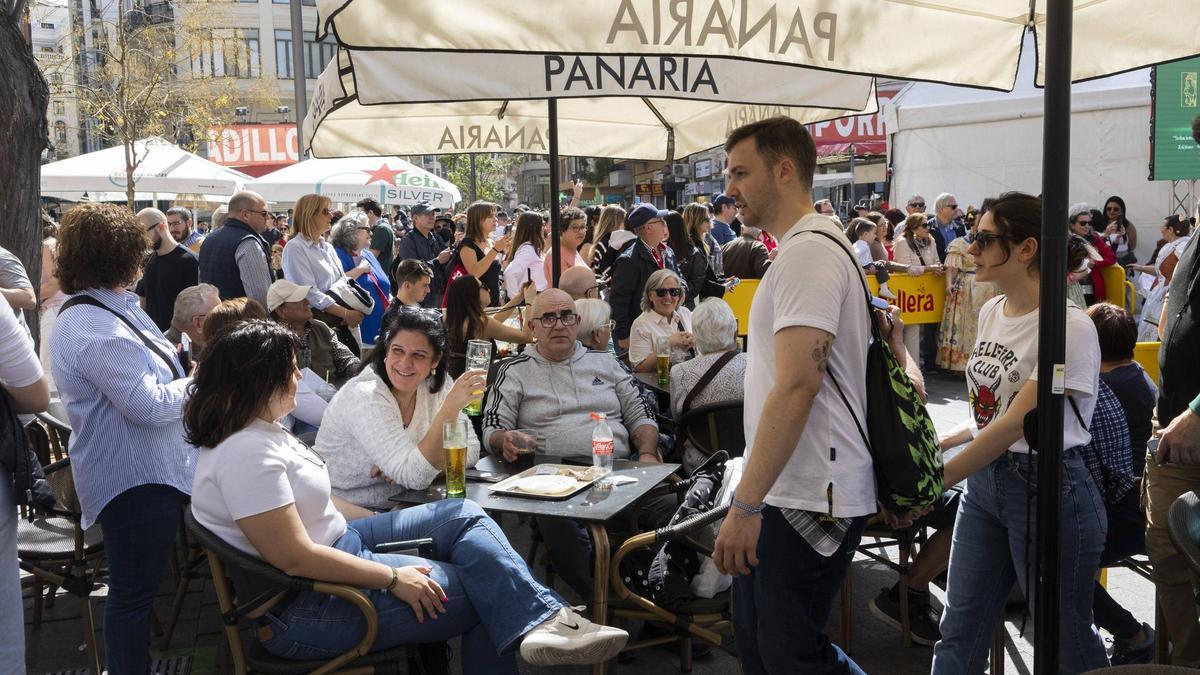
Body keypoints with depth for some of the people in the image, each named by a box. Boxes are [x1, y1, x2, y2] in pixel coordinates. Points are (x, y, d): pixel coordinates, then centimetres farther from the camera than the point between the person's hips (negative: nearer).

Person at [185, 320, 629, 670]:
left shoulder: (260, 431, 9)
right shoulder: (246, 452, -24)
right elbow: (295, 557, -27)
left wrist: (393, 527, 11)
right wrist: (392, 578, -22)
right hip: (305, 608, -10)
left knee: (464, 517, 0)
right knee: (484, 592, -7)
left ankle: (542, 621, -10)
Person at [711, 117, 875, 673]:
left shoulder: (808, 251, -16)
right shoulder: (804, 247, 17)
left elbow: (798, 384, -24)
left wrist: (746, 505, -24)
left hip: (807, 501, -10)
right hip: (783, 495, 10)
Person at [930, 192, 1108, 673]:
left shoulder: (1070, 327, -18)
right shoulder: (991, 312, 7)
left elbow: (1016, 423, -22)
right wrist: (940, 441, 8)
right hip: (985, 481, 8)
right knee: (958, 632, 12)